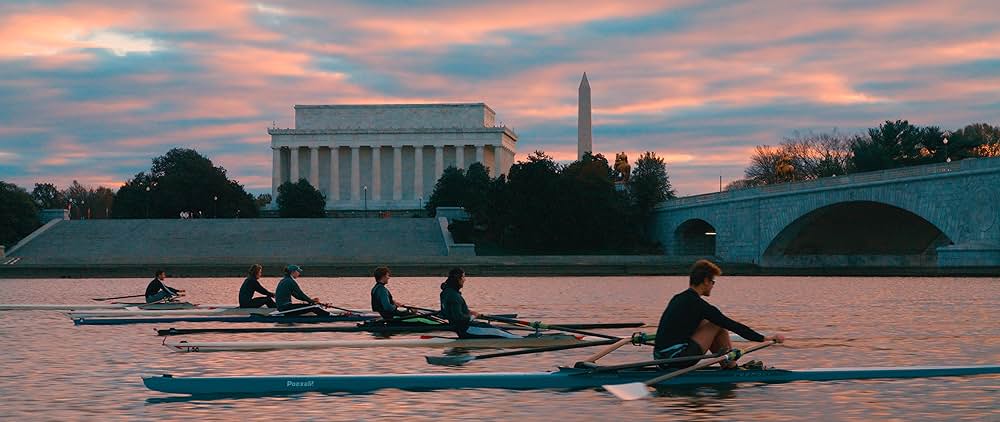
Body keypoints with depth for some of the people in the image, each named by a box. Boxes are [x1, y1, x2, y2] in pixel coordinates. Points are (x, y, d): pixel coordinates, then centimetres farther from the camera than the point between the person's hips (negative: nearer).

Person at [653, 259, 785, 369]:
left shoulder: (678, 299, 15)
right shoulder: (699, 305, -9)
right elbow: (732, 326, -7)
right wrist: (765, 338, 0)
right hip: (676, 358, -9)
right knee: (719, 326, 1)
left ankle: (728, 365, 22)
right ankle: (731, 367, 12)